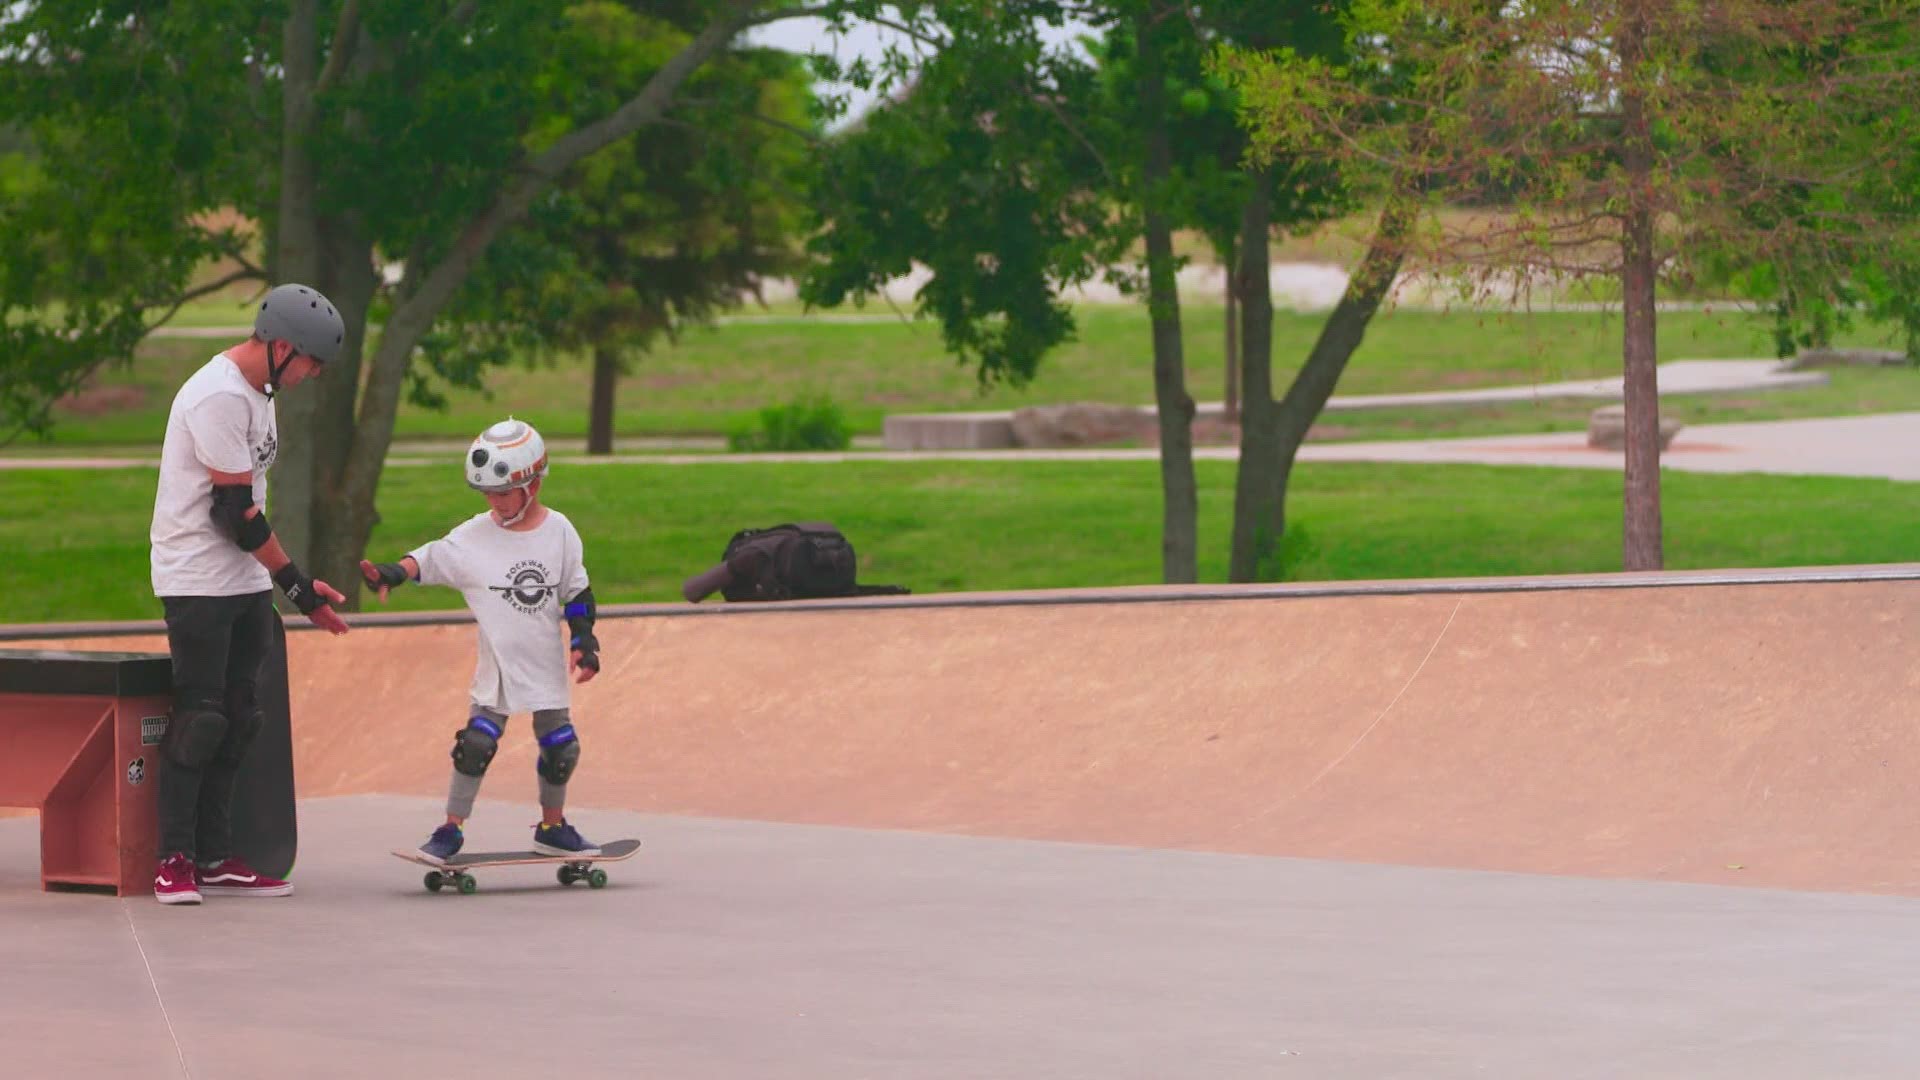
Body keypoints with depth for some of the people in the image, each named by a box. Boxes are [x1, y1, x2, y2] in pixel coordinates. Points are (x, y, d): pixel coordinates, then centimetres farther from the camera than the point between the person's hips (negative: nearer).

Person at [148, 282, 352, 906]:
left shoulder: (258, 391, 13)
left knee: (236, 719, 7)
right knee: (199, 717, -9)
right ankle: (175, 860, -4)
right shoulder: (218, 397, -19)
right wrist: (296, 584, -15)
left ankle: (216, 859, 10)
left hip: (246, 582, 9)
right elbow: (234, 509, -20)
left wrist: (286, 584, 15)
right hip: (197, 579, -9)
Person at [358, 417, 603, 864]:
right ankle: (451, 829, -1)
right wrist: (394, 573, -27)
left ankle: (552, 827, 25)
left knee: (560, 748, 7)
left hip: (546, 664, 2)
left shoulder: (559, 531, -2)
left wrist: (583, 642, 0)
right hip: (496, 667, -2)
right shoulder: (474, 537, -7)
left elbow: (577, 592, 6)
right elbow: (430, 558, -9)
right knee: (476, 744, -11)